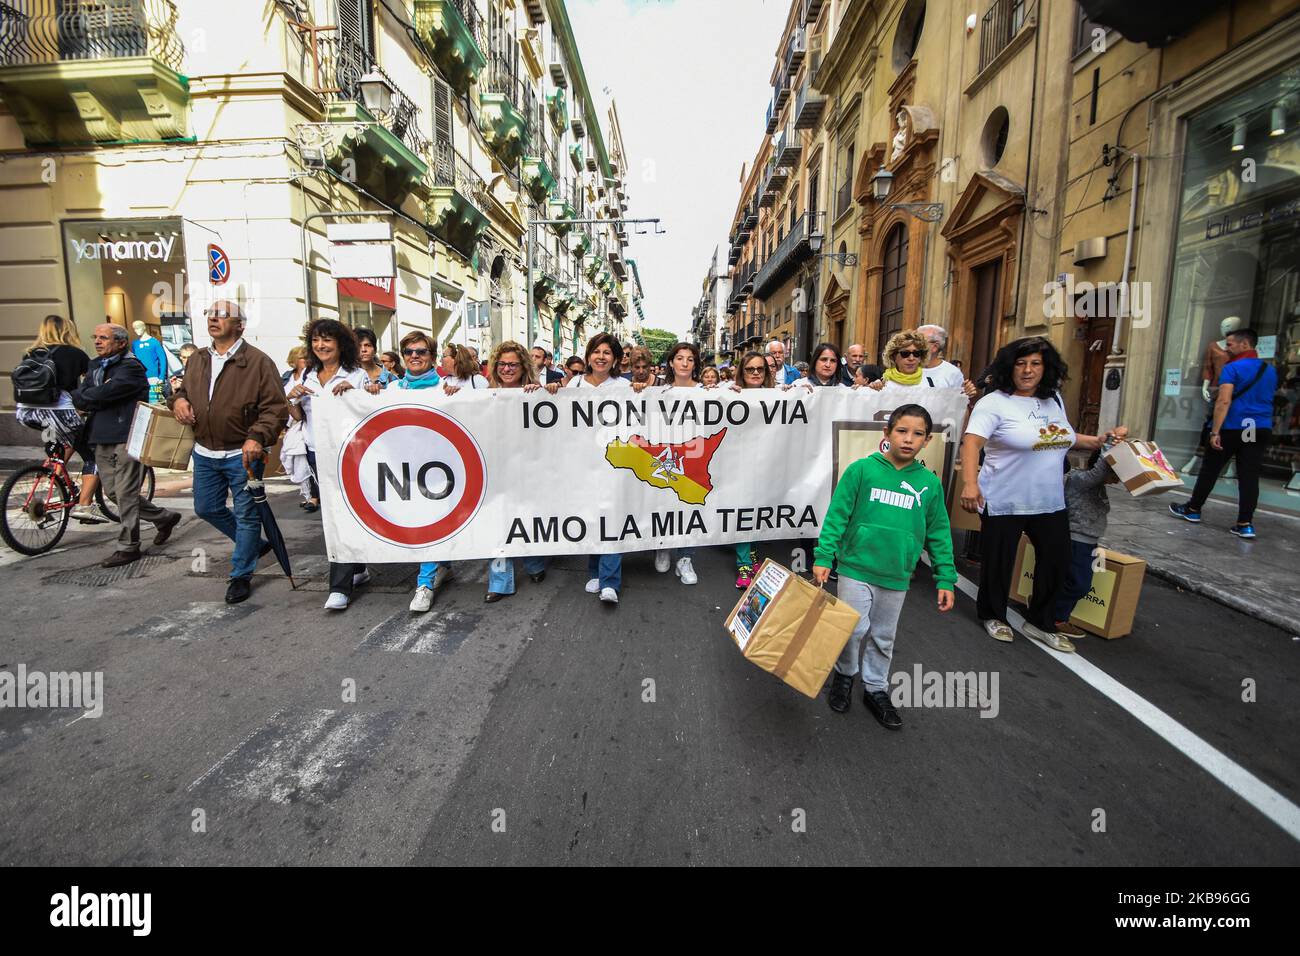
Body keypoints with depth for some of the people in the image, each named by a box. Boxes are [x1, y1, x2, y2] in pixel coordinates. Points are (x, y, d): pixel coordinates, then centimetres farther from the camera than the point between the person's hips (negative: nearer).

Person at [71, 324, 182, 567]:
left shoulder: (131, 367, -12)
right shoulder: (96, 366, 16)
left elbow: (100, 396, -18)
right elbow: (82, 393, 5)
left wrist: (70, 397, -3)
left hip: (127, 438, -9)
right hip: (102, 438, 9)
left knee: (125, 494, -3)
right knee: (113, 491, 13)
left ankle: (128, 547, 7)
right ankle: (164, 517, 28)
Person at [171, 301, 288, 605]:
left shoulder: (258, 361, -11)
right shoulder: (196, 360, 10)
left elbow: (276, 407, -15)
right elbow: (184, 389, 26)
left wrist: (257, 437, -27)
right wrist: (178, 399, 2)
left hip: (242, 454, -7)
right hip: (205, 453, 7)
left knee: (246, 515, 2)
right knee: (207, 509, 17)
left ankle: (241, 576, 18)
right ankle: (254, 544, 37)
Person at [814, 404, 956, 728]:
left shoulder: (930, 482, 0)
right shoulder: (862, 469, -9)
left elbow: (939, 534, 7)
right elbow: (836, 515, -7)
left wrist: (945, 579, 5)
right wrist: (823, 557, -11)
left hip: (897, 576, 3)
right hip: (856, 568, -3)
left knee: (884, 637, 16)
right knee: (854, 628, -3)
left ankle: (875, 689, 35)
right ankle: (844, 674, 26)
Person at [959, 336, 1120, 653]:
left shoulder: (1054, 399, 9)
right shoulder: (994, 403, -14)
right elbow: (972, 442, -27)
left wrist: (1097, 442, 16)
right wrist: (969, 482, -40)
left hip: (1050, 502, 7)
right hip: (1004, 503, -7)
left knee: (1057, 561, 13)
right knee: (999, 562, 7)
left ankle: (1039, 622, 32)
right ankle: (993, 616, 32)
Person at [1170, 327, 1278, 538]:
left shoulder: (1232, 368, -10)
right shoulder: (1270, 370, 13)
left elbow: (1224, 401, -19)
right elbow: (1265, 399, 25)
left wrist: (1215, 431, -20)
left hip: (1233, 428, -6)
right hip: (1261, 429, 6)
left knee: (1210, 470, 8)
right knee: (1250, 476, 1)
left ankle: (1193, 510, 20)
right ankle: (1245, 524, -2)